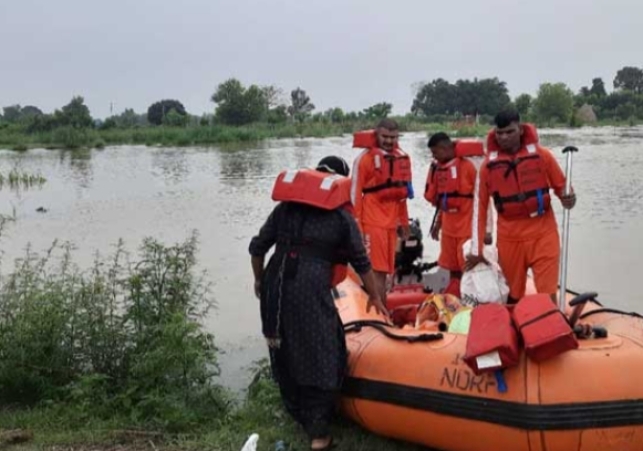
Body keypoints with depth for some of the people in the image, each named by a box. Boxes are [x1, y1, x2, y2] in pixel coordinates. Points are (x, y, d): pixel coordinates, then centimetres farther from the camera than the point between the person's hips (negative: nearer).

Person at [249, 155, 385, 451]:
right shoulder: (341, 216, 7)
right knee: (322, 358, 4)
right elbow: (361, 263, 13)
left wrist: (259, 280, 31)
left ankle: (298, 414, 39)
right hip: (310, 290, -5)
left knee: (284, 353, 21)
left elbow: (257, 247, 14)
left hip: (274, 286, 5)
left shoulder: (285, 207, 15)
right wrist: (374, 296, 28)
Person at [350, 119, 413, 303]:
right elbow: (355, 193, -7)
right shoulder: (365, 158, -6)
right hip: (372, 222, -6)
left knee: (384, 270, 11)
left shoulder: (402, 158, 13)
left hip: (391, 222, 6)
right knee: (376, 270, -9)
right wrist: (356, 225, -10)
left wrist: (404, 222, 22)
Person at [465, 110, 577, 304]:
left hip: (543, 234, -1)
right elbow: (482, 208, 4)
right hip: (509, 238, 1)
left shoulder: (542, 155, -4)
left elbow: (561, 186, 6)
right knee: (513, 296, 12)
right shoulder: (489, 165, -2)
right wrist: (479, 249, 4)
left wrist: (567, 198, -19)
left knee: (548, 294, -1)